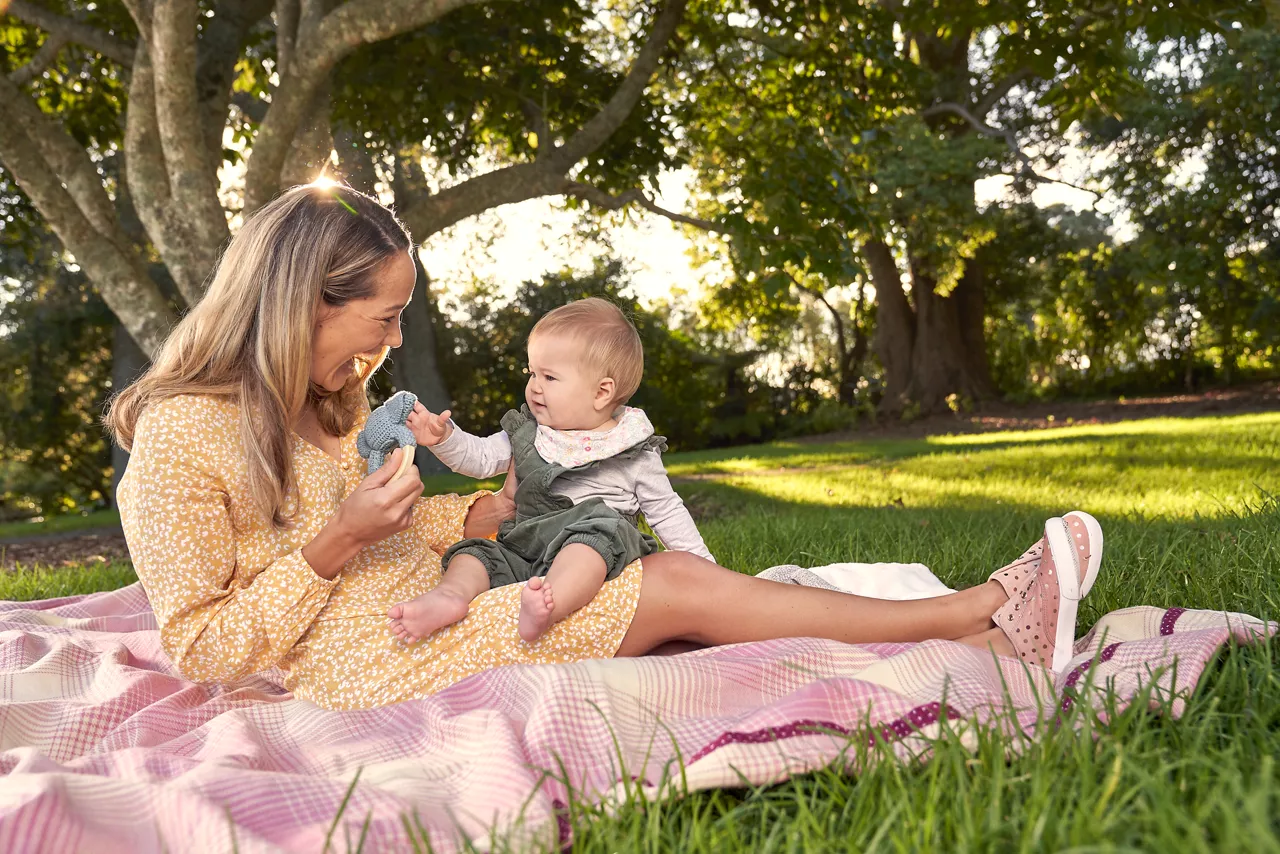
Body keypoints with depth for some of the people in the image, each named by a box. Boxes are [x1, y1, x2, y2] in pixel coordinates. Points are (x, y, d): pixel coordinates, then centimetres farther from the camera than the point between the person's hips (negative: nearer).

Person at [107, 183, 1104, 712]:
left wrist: (478, 512, 5)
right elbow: (201, 649, -14)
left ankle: (986, 644, -6)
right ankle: (975, 618, -3)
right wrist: (335, 544, -22)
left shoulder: (321, 401, 12)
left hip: (422, 610, 8)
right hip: (369, 668, -8)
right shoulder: (181, 439, -14)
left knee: (673, 578, -7)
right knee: (677, 588, -15)